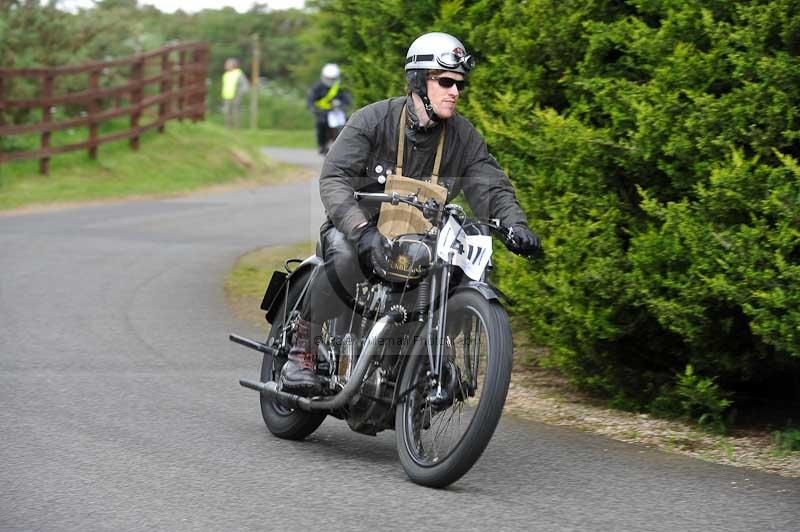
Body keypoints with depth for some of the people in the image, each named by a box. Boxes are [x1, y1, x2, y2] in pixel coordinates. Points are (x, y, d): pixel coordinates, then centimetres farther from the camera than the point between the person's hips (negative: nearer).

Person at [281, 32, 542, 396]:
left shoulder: (465, 138, 2)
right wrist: (362, 229, -41)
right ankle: (302, 353, -22)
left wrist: (515, 225, -31)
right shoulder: (373, 120, -12)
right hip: (361, 226, -4)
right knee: (347, 257, -39)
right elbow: (334, 179, -22)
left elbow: (491, 188, -6)